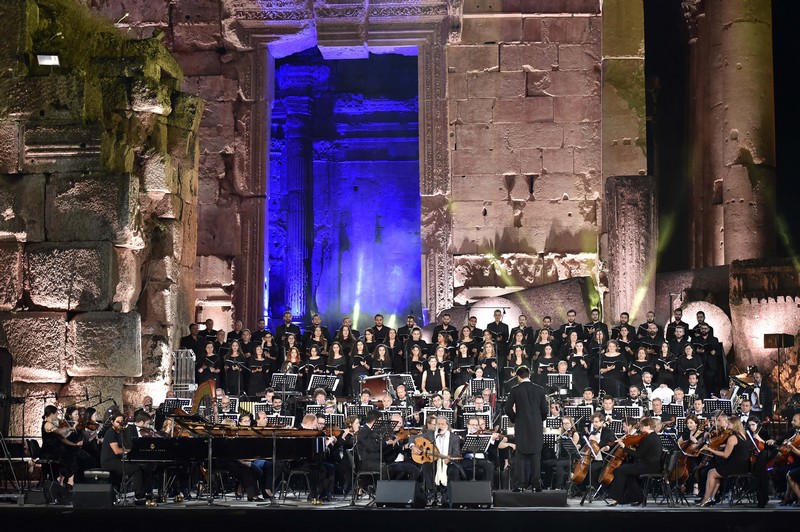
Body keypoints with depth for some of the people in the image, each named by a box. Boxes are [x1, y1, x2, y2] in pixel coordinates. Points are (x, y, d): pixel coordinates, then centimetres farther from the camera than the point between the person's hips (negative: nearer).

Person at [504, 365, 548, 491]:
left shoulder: (515, 390, -6)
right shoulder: (540, 390, 1)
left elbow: (508, 409, -8)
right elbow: (544, 410, 2)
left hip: (521, 428, -1)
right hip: (536, 428, 2)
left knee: (521, 457, 3)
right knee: (536, 456, 6)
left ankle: (520, 484, -1)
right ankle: (536, 484, 4)